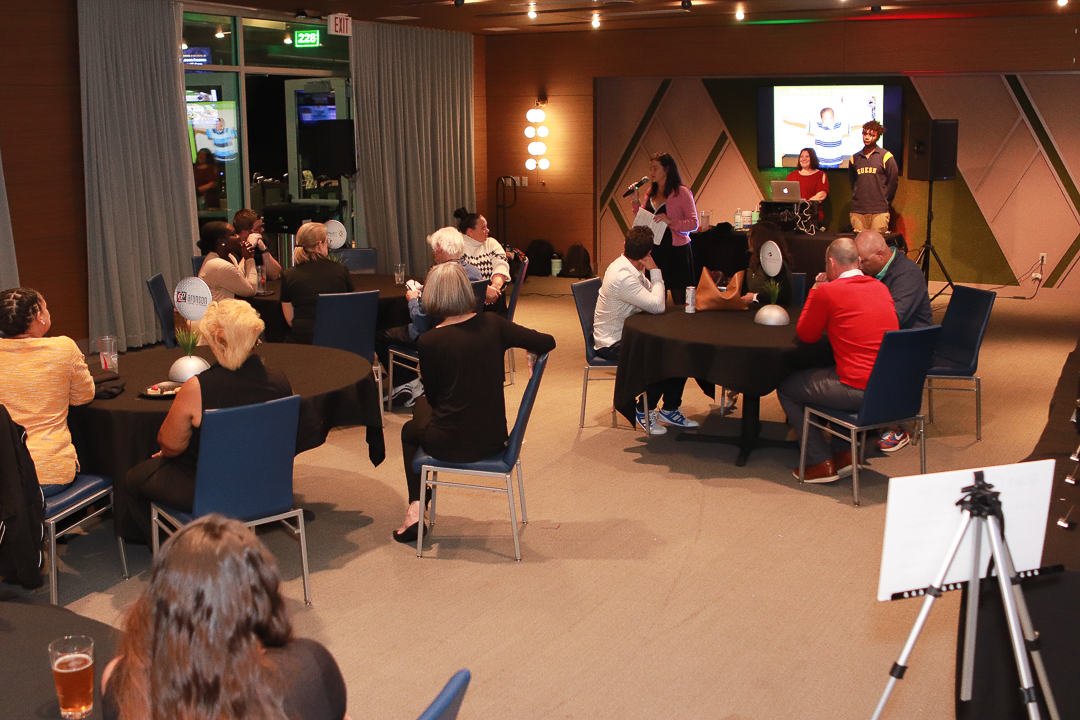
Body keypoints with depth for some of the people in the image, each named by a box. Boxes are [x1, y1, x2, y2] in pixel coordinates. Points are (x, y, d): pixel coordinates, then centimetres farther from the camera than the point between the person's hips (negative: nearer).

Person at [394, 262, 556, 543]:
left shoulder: (429, 341, -17)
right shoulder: (493, 325, -8)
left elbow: (433, 396, -4)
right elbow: (547, 342, -7)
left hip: (451, 445, -4)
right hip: (494, 439, 4)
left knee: (410, 430, 32)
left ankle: (416, 508, 27)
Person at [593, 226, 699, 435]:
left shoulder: (628, 268, 4)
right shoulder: (622, 276, -27)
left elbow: (654, 298, 7)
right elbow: (658, 306, -27)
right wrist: (655, 271, -19)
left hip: (627, 335, 10)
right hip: (612, 345, -10)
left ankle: (670, 409, 11)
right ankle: (644, 411, -3)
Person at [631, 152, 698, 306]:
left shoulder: (682, 192, -7)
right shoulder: (650, 193, 11)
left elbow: (694, 223, -11)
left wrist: (671, 221, -26)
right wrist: (636, 201, 3)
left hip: (677, 252, -6)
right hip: (655, 251, 6)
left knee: (680, 302, -1)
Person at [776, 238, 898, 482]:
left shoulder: (827, 292, -9)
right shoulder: (881, 288, 12)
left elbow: (805, 335, 5)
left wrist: (813, 292, 15)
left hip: (858, 391, -7)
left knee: (786, 388, 13)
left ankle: (821, 463, 14)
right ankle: (844, 451, 26)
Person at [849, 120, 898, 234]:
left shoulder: (886, 156, 2)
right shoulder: (855, 158, 14)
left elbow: (892, 181, 4)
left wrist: (885, 202, 5)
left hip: (879, 211, -3)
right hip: (857, 210, 3)